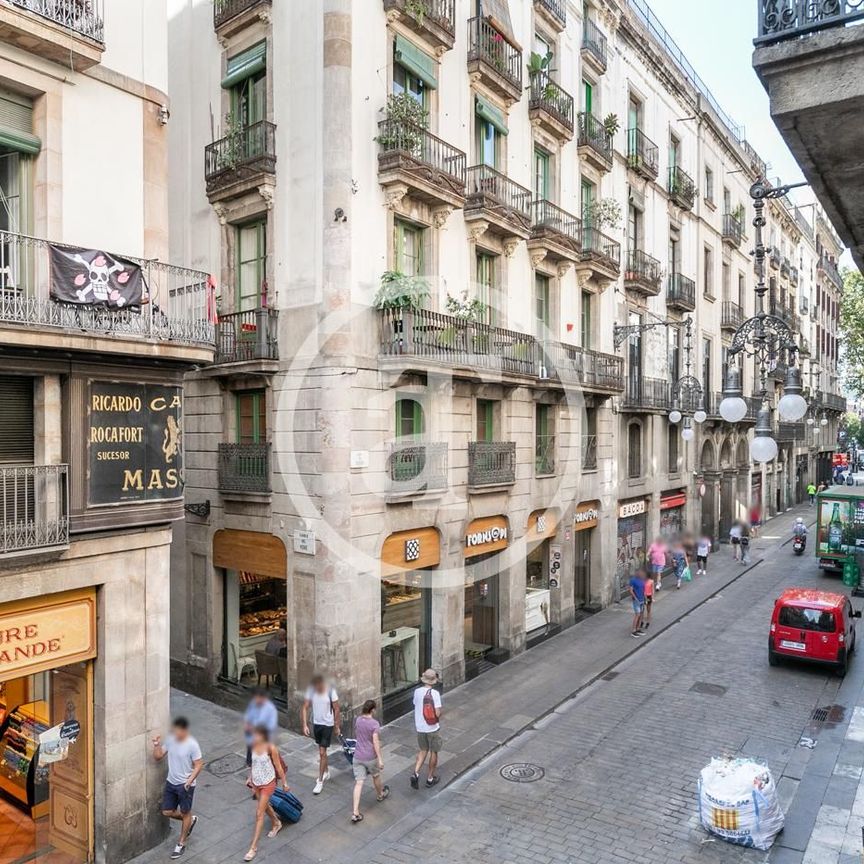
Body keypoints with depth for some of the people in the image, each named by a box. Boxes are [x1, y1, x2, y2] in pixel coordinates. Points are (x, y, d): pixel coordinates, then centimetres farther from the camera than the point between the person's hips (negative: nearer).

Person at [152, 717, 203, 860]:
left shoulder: (192, 745, -23)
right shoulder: (170, 740, -6)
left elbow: (198, 765, -17)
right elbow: (158, 757, 4)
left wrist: (190, 780, -27)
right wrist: (157, 745, -13)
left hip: (185, 785, -6)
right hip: (171, 782, 6)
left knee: (185, 813, 11)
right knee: (167, 812, 14)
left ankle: (181, 844, 30)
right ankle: (190, 821, 39)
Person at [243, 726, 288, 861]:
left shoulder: (270, 748, -24)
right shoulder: (253, 746, -9)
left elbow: (278, 767, -14)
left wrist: (284, 783, -7)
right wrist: (250, 778, 16)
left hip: (268, 784, -6)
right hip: (256, 783, 6)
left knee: (259, 813, -4)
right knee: (265, 806, 26)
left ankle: (253, 847, 6)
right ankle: (276, 823, 54)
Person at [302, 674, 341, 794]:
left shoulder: (331, 691, -20)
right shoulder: (310, 690, -11)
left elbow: (336, 710, -10)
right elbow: (305, 708, -4)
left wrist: (337, 727, -4)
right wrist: (305, 725, -12)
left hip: (328, 725, -4)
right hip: (316, 724, 4)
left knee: (322, 752, -3)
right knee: (321, 750, 20)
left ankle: (320, 782, 8)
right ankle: (326, 772, 41)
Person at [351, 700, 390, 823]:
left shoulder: (357, 720, -1)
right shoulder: (375, 724, -18)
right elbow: (376, 742, -23)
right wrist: (380, 759, -20)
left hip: (358, 757, 4)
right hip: (371, 757, -4)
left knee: (359, 783, 2)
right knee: (376, 776, 23)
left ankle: (355, 813, -4)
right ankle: (381, 795, 49)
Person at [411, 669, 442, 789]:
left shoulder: (417, 692, -7)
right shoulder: (435, 693, -20)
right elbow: (437, 713, -22)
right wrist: (438, 717, 0)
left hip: (420, 728, 4)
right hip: (433, 728, -4)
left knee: (422, 751, 20)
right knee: (433, 752, 15)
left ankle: (416, 773, 2)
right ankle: (430, 779, 25)